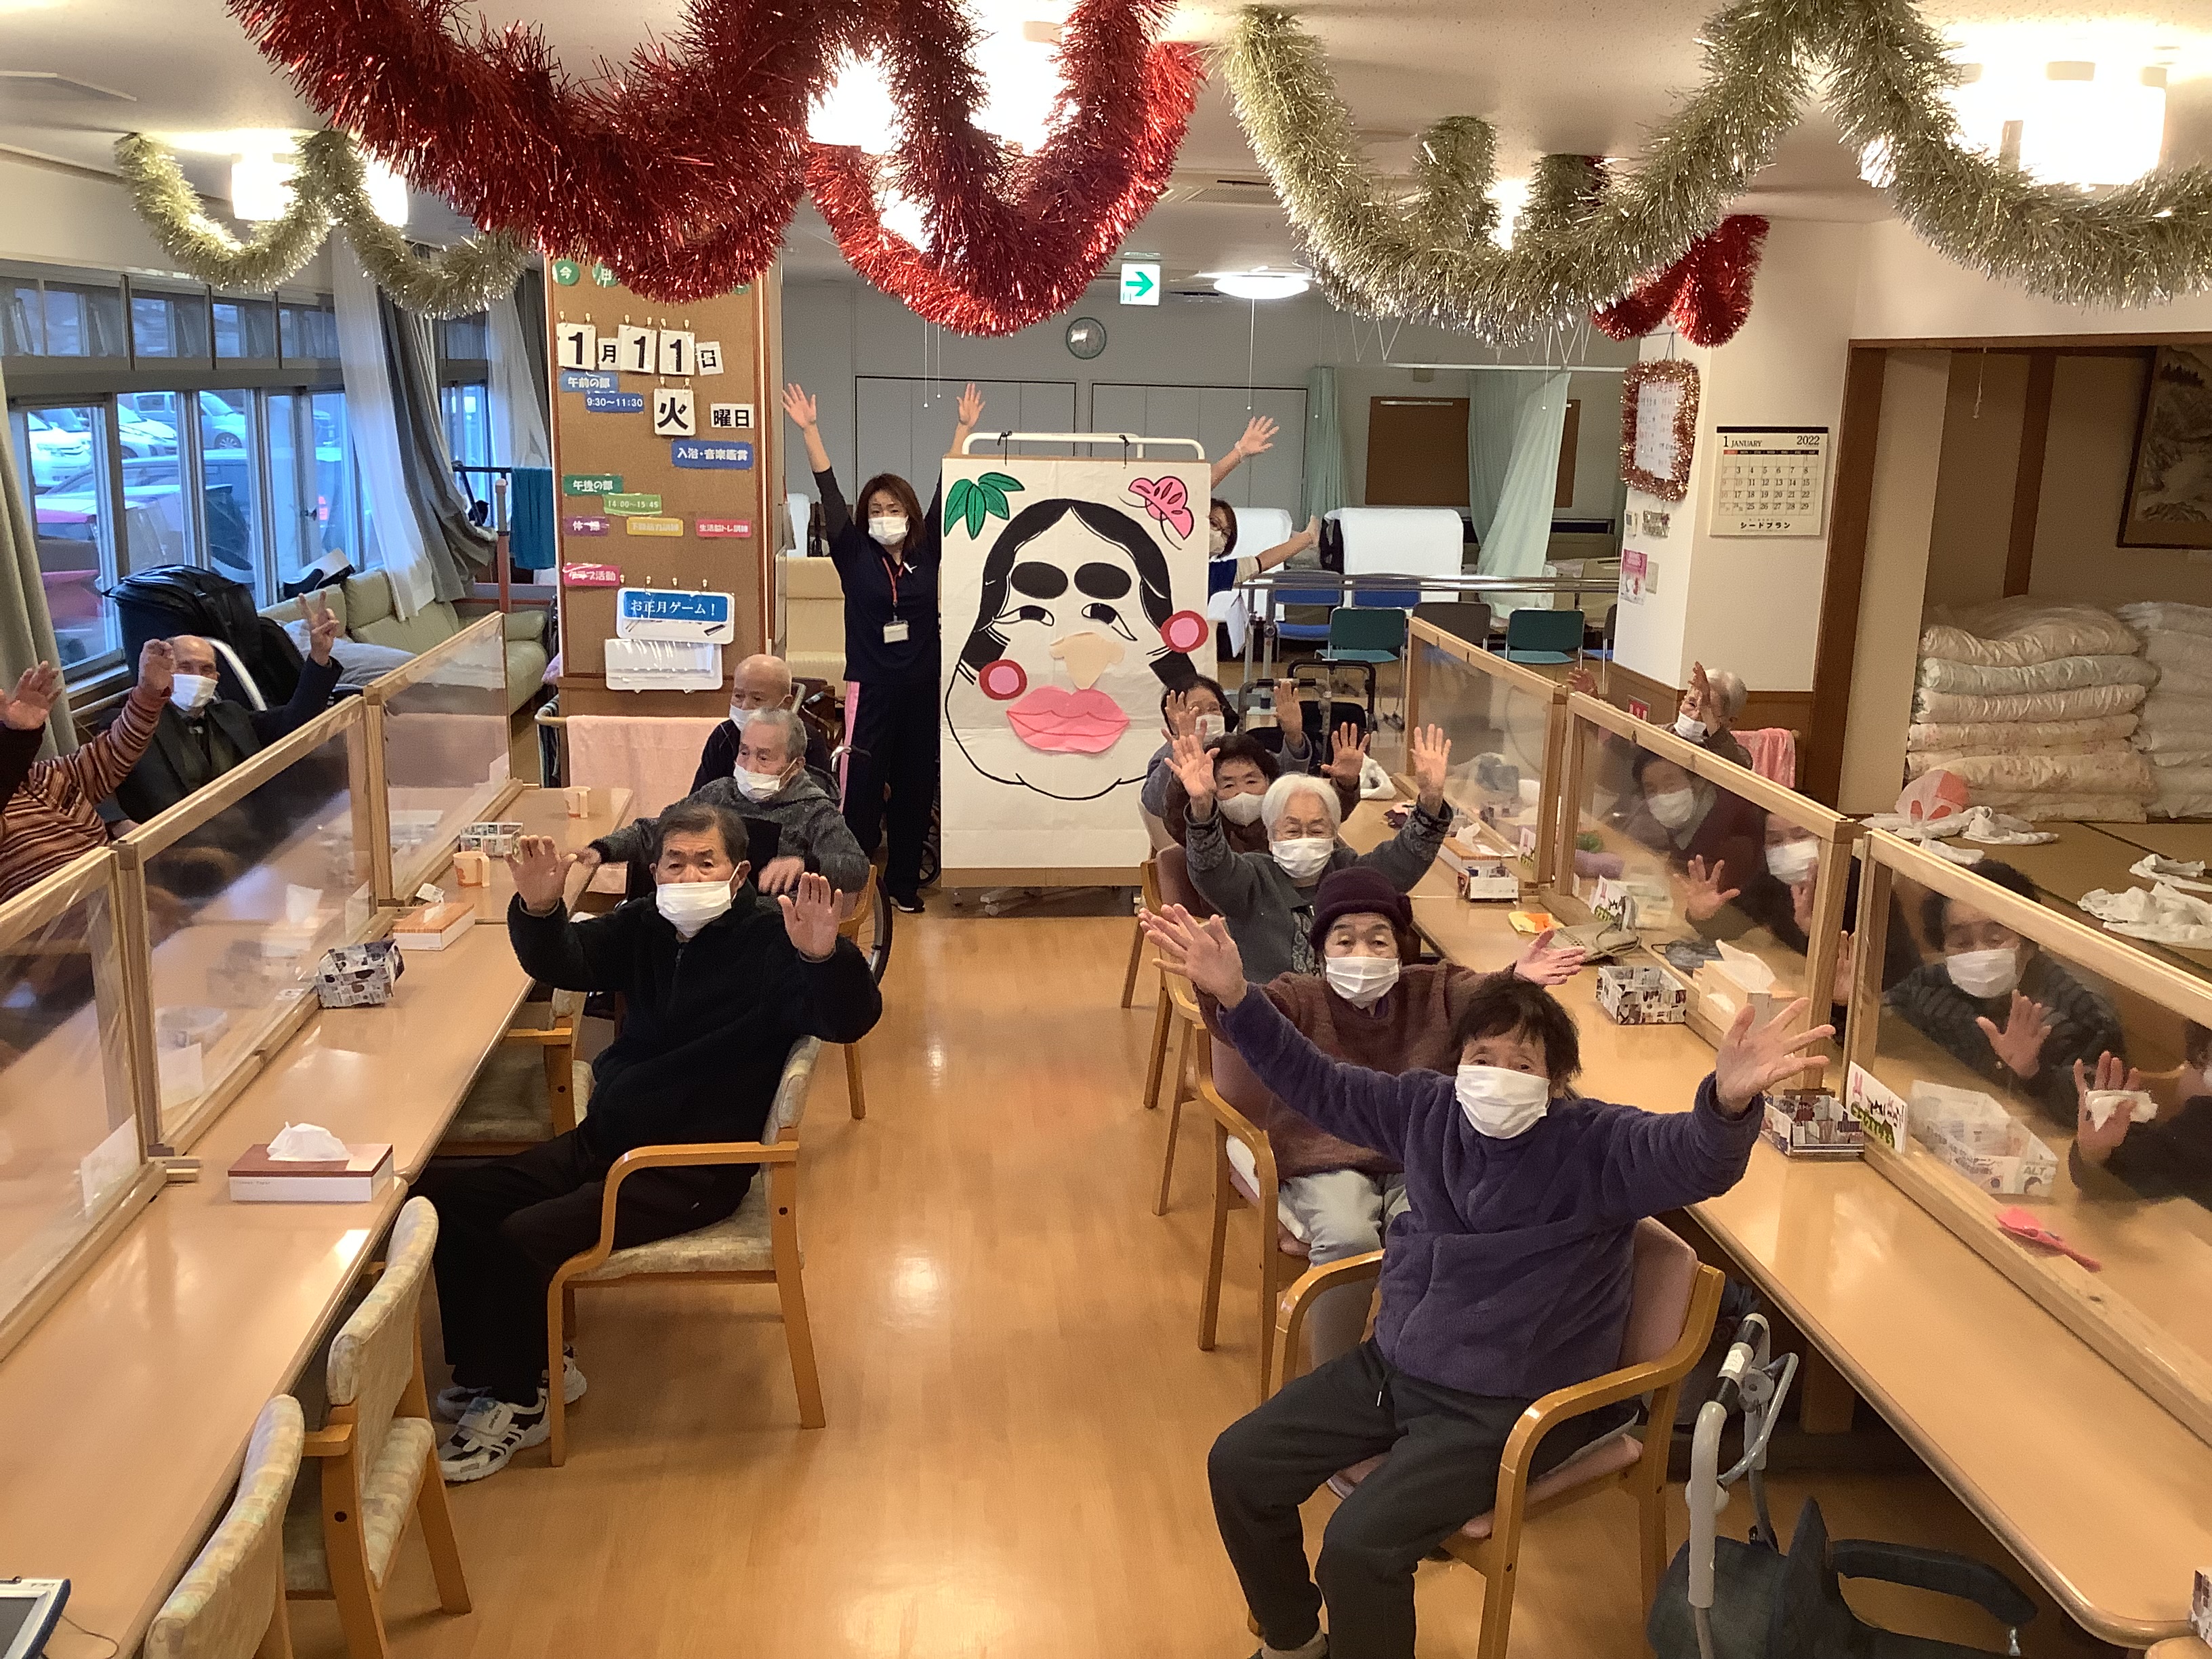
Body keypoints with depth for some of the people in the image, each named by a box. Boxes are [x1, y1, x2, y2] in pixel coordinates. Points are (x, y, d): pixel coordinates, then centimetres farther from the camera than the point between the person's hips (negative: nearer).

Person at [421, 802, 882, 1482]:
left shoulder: (771, 940, -14)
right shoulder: (644, 927, 5)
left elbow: (852, 1020, -26)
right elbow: (560, 963, 2)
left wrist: (825, 956, -49)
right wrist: (538, 907, -20)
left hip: (694, 1170, -7)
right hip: (602, 1140, 7)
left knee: (524, 1236, -22)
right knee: (446, 1196, -2)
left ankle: (517, 1400, 3)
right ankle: (492, 1369, 16)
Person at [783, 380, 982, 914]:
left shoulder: (926, 553, 4)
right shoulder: (854, 555, -1)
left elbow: (945, 492, 3)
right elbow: (830, 494, -6)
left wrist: (964, 428, 2)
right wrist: (809, 430, -11)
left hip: (922, 688, 3)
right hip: (870, 688, -2)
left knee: (915, 787, 10)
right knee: (862, 788, -3)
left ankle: (904, 880, 22)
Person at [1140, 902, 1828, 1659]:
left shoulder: (1596, 1144, -17)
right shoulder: (1430, 1108, -1)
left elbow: (1695, 1159, -36)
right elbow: (1318, 1085, 9)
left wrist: (1728, 1100, -60)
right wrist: (1235, 996, -1)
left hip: (1506, 1405, -7)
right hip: (1393, 1365, 7)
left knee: (1359, 1544, -24)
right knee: (1239, 1464, 6)